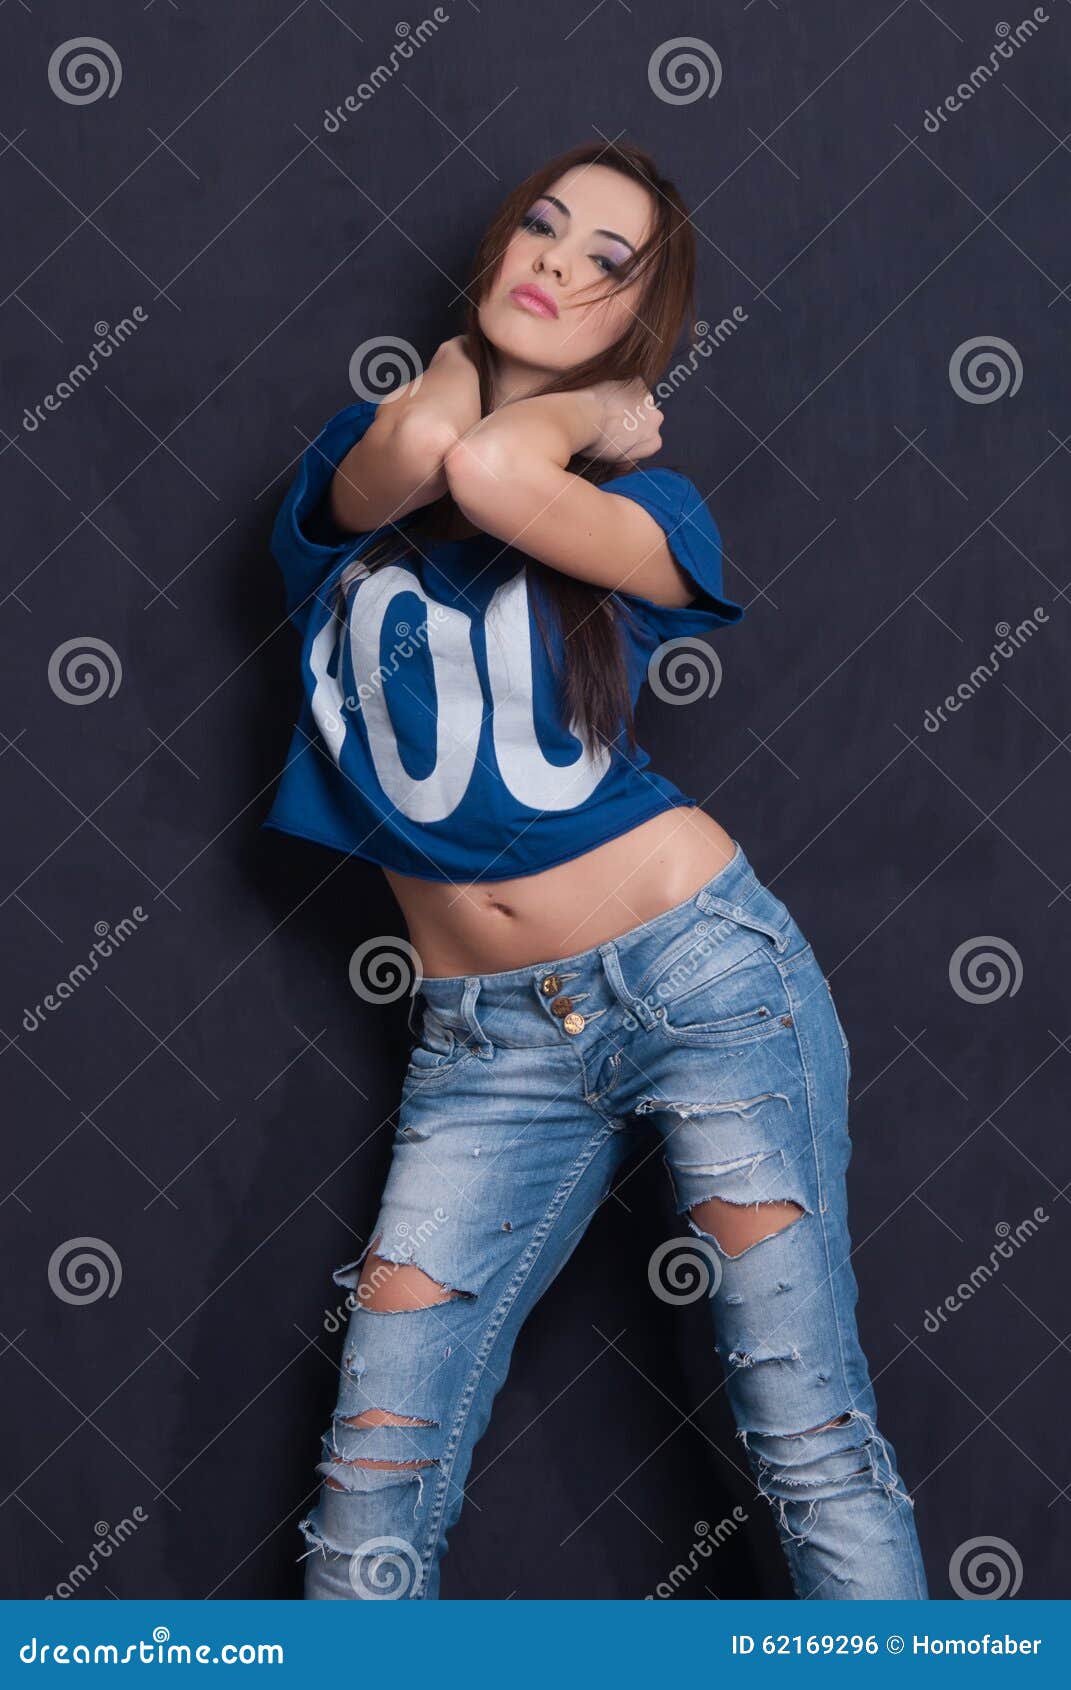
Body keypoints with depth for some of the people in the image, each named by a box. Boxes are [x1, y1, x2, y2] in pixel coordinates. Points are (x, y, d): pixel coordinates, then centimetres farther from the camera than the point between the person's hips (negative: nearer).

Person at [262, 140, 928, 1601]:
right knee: (370, 1507, -2)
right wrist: (589, 414, -1)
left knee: (814, 1443, -2)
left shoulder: (648, 514, 1)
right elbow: (416, 447, -17)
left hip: (703, 978, -2)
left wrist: (584, 415, -1)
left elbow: (495, 474, -22)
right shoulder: (352, 469, 8)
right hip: (489, 1043, 2)